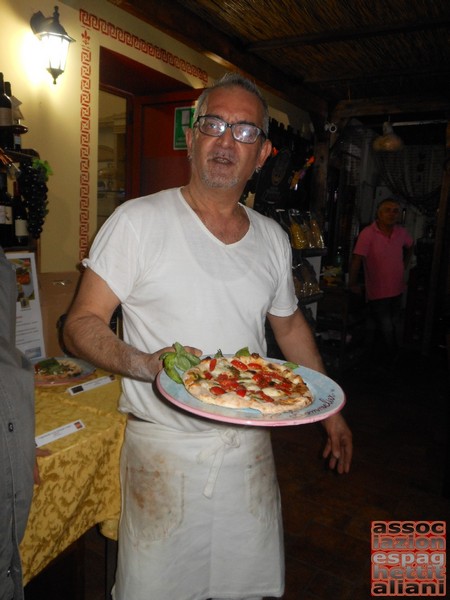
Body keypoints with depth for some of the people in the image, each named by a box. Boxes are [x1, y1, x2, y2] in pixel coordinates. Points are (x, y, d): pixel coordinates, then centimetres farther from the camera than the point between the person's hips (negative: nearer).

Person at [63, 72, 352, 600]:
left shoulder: (272, 238, 5)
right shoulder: (138, 221, -11)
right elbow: (80, 324, -10)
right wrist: (148, 365, -29)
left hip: (250, 449, 4)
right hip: (163, 450, -3)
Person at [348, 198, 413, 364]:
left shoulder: (401, 232, 2)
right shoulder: (368, 233, -18)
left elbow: (409, 247, 23)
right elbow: (357, 259, -20)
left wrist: (404, 265, 15)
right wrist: (352, 284, -20)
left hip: (397, 289, 7)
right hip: (377, 292, -6)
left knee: (392, 326, 16)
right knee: (386, 330, 0)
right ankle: (391, 357, 23)